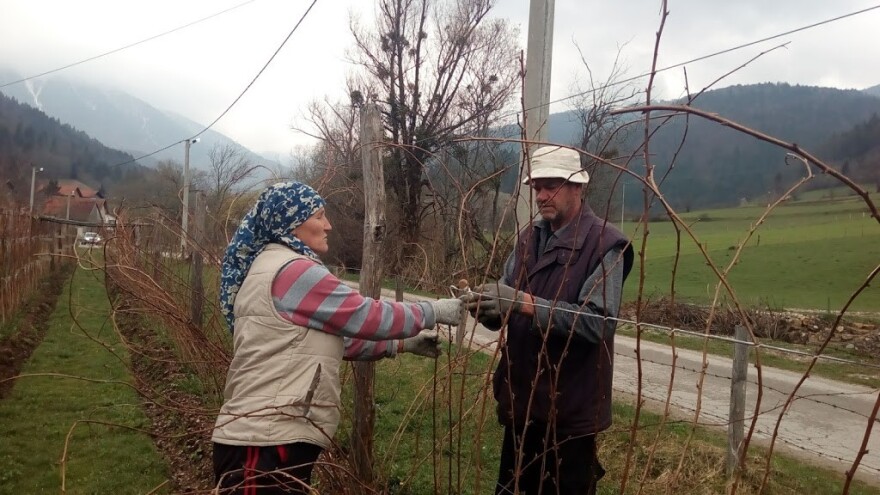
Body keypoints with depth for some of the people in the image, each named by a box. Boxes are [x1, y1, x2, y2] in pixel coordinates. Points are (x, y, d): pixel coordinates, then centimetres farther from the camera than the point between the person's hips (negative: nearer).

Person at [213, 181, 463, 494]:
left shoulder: (274, 266, 18)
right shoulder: (293, 270, -15)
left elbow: (336, 337, 20)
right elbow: (369, 317, -13)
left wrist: (403, 344, 17)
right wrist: (434, 311, 1)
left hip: (269, 435, 10)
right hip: (267, 442, -10)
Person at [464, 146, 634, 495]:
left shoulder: (605, 244, -13)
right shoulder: (529, 237, 8)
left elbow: (598, 322, -24)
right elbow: (506, 311, 5)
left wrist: (526, 303, -29)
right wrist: (485, 305, -17)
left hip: (571, 407, -6)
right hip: (522, 399, 7)